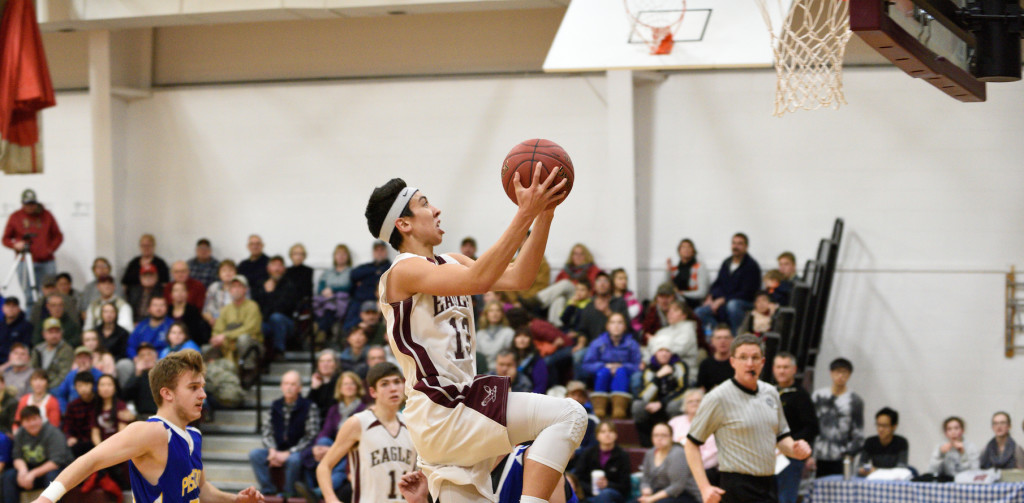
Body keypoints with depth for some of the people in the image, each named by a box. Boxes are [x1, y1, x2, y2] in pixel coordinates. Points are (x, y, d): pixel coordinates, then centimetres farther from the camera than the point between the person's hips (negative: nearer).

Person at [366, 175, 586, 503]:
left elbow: (518, 278, 10)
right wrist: (525, 214, -28)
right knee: (567, 415, -16)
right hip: (440, 417, -10)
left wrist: (545, 213, 0)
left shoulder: (450, 264, 17)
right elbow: (478, 280, -27)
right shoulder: (404, 271, -11)